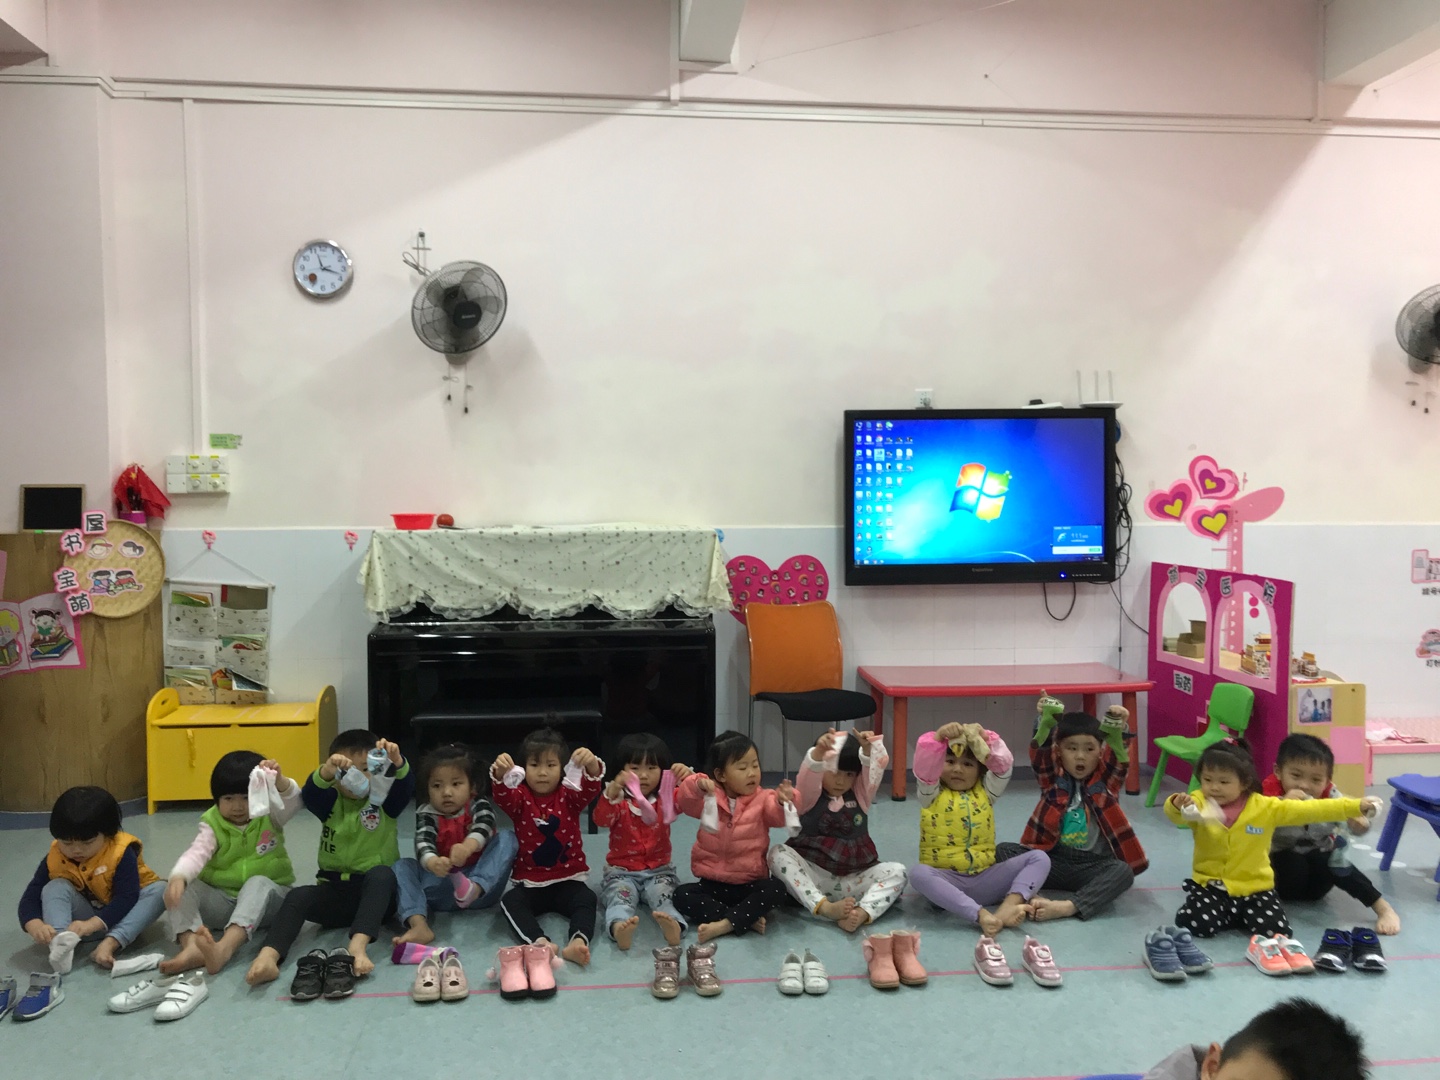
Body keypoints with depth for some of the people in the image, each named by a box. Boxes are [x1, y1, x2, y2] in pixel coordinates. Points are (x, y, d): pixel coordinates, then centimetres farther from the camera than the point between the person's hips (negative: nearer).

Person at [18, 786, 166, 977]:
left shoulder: (121, 852, -20)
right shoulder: (54, 858, -10)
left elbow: (127, 897, -27)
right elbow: (31, 897, -15)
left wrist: (91, 924, -41)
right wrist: (35, 926, -37)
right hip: (84, 918, 2)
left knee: (160, 890, -29)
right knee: (54, 888, -21)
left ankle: (110, 943, -44)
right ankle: (59, 946, -43)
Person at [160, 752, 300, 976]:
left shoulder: (270, 815, -2)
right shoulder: (212, 825, -1)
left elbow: (292, 801, -23)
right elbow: (196, 853, -19)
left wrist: (279, 780, -45)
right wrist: (178, 877, -41)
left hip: (267, 898, -3)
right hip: (222, 900, 3)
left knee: (258, 883, -36)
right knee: (184, 889, -21)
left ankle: (225, 948, -59)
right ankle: (192, 947, -46)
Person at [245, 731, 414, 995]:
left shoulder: (384, 801, 4)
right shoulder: (330, 803, 7)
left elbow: (406, 787, -19)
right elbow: (309, 795, -17)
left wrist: (398, 762, -42)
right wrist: (326, 771, -41)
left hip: (377, 893, -2)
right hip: (334, 890, 2)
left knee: (381, 873, -34)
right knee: (298, 896, -26)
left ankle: (357, 946, -51)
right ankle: (267, 957, -47)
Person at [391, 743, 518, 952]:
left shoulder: (479, 806, 0)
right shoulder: (427, 815, 0)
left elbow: (483, 827, -24)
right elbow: (423, 844, -21)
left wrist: (467, 846, -48)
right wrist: (432, 862, -46)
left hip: (480, 882, -1)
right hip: (440, 885, 1)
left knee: (507, 837, -19)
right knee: (402, 866, -18)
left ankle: (475, 888, -42)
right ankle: (418, 924, -40)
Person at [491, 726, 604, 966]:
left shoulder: (569, 796, 3)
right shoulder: (521, 797, 3)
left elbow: (590, 790, -18)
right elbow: (503, 797, -20)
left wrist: (592, 766, -42)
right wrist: (500, 775, -44)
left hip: (568, 879, 0)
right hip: (530, 882, 0)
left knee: (587, 899, -28)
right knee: (510, 901, -29)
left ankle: (578, 942, -49)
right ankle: (539, 942, -49)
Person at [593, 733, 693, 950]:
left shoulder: (666, 799, 8)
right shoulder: (618, 801, 0)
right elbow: (601, 820, -20)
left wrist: (689, 779, -31)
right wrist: (612, 792, -40)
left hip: (658, 871, 1)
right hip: (622, 871, -1)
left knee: (662, 893, -30)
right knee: (620, 895, -32)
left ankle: (674, 925, -59)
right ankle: (618, 927, -62)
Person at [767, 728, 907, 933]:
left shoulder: (860, 793, 6)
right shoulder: (809, 796, -1)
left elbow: (876, 766, -13)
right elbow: (809, 772, -24)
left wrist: (869, 747, -36)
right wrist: (819, 750, -46)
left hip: (853, 879, 2)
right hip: (814, 876, -2)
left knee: (897, 871, -21)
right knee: (779, 853, -27)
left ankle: (862, 913, -45)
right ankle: (825, 907, -41)